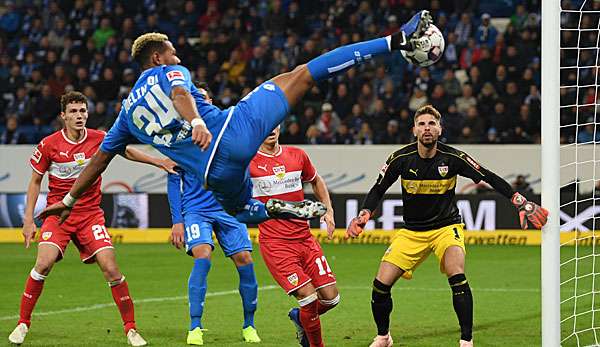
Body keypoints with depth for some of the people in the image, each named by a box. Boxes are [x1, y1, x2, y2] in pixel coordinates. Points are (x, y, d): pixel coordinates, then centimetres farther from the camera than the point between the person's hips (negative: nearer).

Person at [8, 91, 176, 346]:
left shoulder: (99, 139, -4)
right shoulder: (49, 145, -6)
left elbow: (127, 152, 11)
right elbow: (35, 181, 4)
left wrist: (160, 162, 3)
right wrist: (28, 220, 0)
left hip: (90, 215, 1)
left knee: (110, 268, -12)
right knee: (44, 263, -21)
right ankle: (23, 323, -4)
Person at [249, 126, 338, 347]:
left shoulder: (297, 155, 9)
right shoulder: (248, 161, -5)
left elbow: (316, 181, 26)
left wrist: (328, 210, 16)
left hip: (304, 238, 5)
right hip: (275, 243, -5)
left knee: (331, 297, -2)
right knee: (308, 297, -15)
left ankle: (300, 317, 29)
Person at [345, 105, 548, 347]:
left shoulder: (452, 158, -15)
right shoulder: (401, 159, -10)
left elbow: (490, 178, -10)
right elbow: (378, 190, 1)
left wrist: (522, 202, -17)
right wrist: (363, 216, -16)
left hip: (446, 227, -2)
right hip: (411, 231, 2)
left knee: (457, 276, -29)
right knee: (381, 284, -7)